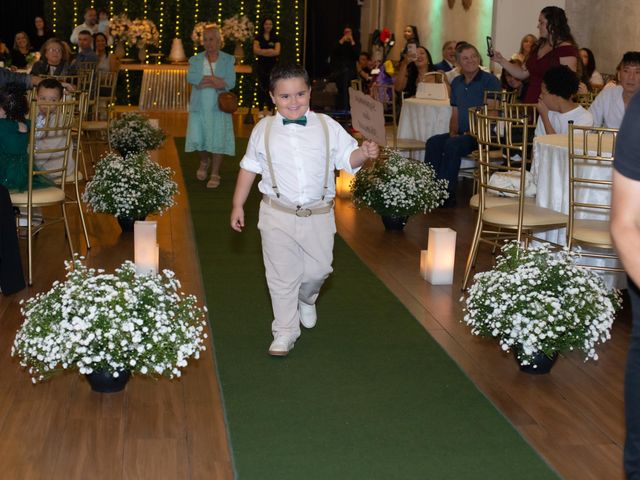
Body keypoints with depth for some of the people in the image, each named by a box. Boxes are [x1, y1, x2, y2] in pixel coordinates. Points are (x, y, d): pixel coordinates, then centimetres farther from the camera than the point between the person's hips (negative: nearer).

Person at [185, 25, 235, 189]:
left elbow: (230, 82, -10)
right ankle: (204, 161, 33)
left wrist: (204, 81, -16)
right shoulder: (195, 60, 8)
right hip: (199, 106, 2)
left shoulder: (228, 60, 3)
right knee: (197, 138, 1)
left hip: (219, 107, -2)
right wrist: (216, 81, -18)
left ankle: (215, 174, 11)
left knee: (217, 139, -1)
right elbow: (190, 77, -11)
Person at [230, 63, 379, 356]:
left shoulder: (327, 127, -1)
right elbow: (249, 167, 8)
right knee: (282, 276, 4)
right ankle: (285, 332, 17)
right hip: (278, 216, -1)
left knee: (318, 269, 11)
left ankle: (306, 299, 46)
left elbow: (347, 158, 2)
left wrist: (364, 153, -20)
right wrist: (238, 206, 8)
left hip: (318, 214, 1)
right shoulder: (264, 130, -1)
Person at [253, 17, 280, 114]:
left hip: (272, 66, 0)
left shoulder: (275, 38, 6)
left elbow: (277, 52, -7)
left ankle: (270, 109, 4)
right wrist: (270, 51, -13)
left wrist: (262, 51, -13)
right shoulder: (258, 38, 5)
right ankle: (260, 109, 4)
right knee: (261, 87, 1)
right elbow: (256, 50, -9)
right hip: (261, 65, 0)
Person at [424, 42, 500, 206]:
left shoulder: (490, 81, -5)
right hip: (461, 134, 7)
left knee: (452, 145, -30)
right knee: (433, 143, -18)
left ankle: (447, 192, -24)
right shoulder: (456, 83, 16)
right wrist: (453, 132, 0)